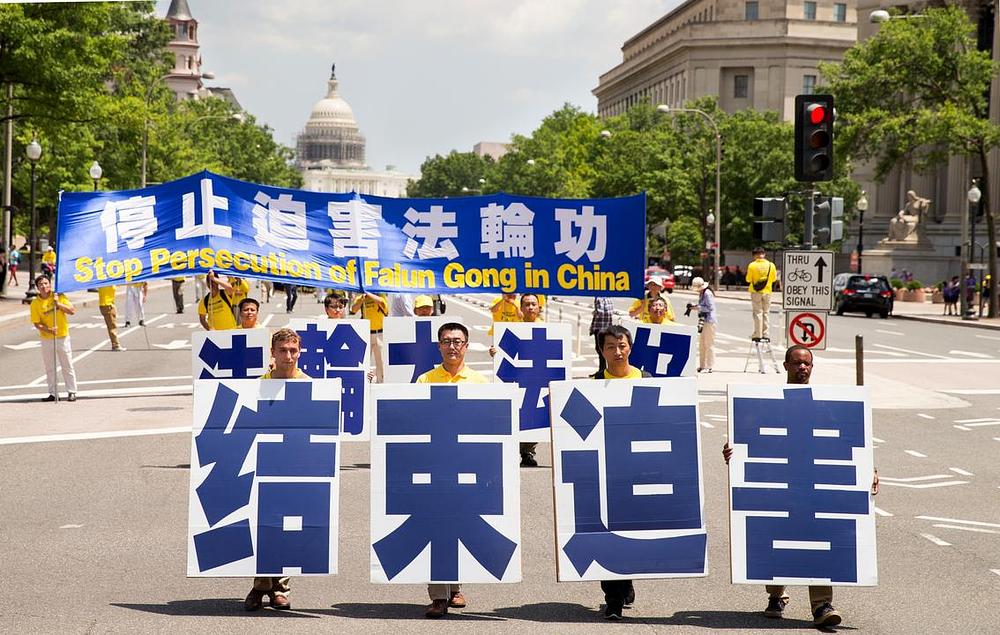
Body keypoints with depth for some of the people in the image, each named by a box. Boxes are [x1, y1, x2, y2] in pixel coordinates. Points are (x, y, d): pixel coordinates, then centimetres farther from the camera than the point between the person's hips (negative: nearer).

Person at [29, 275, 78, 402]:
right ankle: (52, 394, 15)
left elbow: (72, 311, -9)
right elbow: (37, 323, -6)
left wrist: (58, 304, -20)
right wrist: (48, 330, -22)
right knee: (49, 368, 7)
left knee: (67, 366, 3)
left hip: (63, 337, -1)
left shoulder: (59, 296, -4)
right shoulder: (35, 303, -4)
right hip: (46, 339, 1)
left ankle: (72, 392, 10)